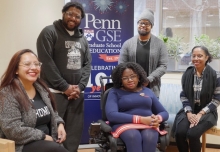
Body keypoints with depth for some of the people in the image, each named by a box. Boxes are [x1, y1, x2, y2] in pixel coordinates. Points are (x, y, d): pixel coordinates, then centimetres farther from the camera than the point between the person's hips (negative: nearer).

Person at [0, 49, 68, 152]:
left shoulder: (42, 89, 10)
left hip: (46, 142, 7)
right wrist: (43, 137, -15)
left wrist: (60, 124, 1)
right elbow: (13, 131, -19)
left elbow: (53, 113, 22)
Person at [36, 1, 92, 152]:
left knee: (74, 132, 7)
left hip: (76, 93, 5)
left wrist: (80, 86, -5)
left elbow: (87, 64, 12)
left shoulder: (83, 38, 16)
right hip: (55, 92, -5)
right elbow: (46, 62, -10)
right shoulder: (49, 32, -1)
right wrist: (65, 87, -12)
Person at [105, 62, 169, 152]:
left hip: (148, 125, 3)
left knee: (149, 137, -33)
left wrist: (157, 119, -8)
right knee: (134, 136, -37)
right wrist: (141, 119, -16)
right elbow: (111, 115, -10)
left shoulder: (148, 91, 19)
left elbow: (164, 113, 20)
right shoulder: (115, 92, 7)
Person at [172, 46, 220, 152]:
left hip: (207, 112, -3)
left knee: (192, 134, -28)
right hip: (190, 110, 3)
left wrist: (200, 114, -16)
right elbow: (183, 95, 5)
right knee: (179, 133, -24)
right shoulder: (187, 74, 3)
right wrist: (189, 112, -12)